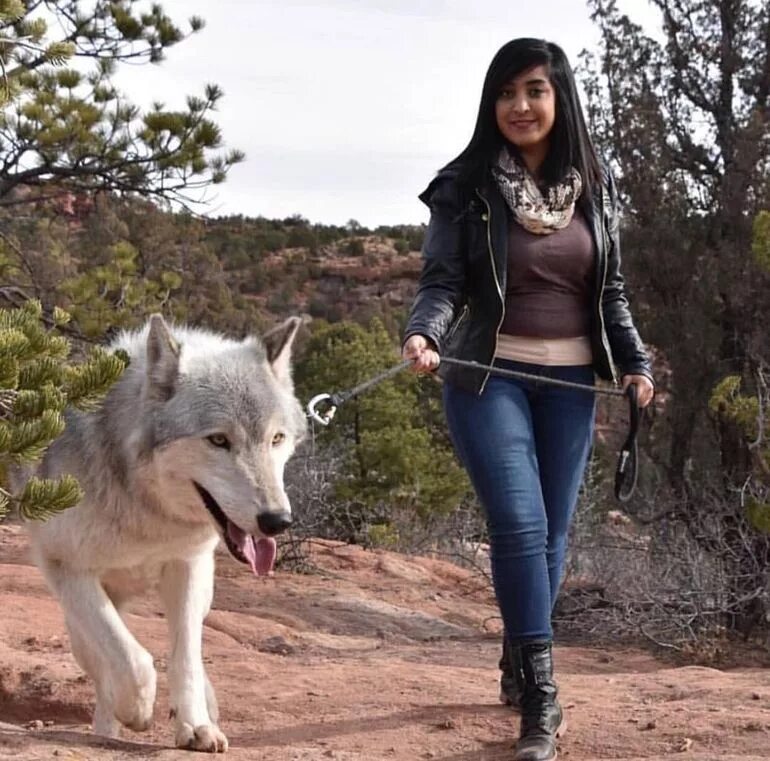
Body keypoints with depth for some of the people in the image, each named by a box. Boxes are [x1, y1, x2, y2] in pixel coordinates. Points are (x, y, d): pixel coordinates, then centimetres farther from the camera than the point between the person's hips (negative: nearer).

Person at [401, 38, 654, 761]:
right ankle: (539, 700, -9)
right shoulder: (466, 186, -5)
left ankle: (518, 669, 28)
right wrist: (422, 333, -27)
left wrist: (634, 362, 4)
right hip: (490, 375, -4)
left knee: (552, 532, 9)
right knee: (520, 527, -14)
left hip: (570, 380, 4)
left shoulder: (593, 185, 7)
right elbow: (442, 281, -8)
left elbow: (610, 292, 13)